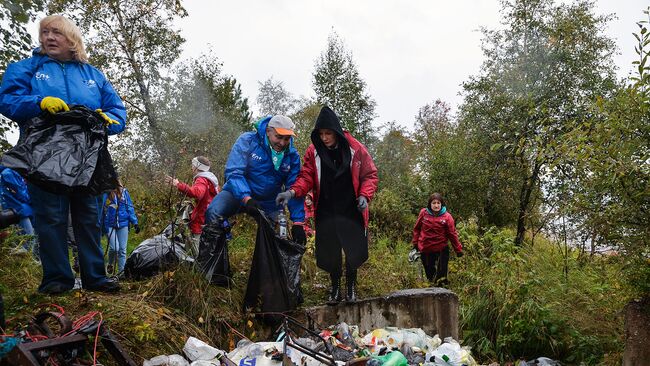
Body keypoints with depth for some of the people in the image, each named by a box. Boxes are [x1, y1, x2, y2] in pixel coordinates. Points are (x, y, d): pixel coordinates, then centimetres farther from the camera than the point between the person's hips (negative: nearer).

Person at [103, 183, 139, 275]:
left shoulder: (124, 191, 4)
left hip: (123, 224, 2)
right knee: (114, 248, -12)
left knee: (122, 249, 3)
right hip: (110, 225, -2)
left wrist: (135, 222, 3)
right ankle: (110, 265, 17)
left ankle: (121, 271, 13)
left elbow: (130, 207, 7)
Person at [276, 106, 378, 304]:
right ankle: (335, 288, 29)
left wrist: (364, 195, -17)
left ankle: (351, 286, 29)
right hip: (326, 213, 2)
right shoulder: (313, 152, -2)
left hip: (351, 211, -1)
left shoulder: (356, 149, -8)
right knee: (330, 253, 8)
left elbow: (369, 175, -1)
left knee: (354, 251, 5)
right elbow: (306, 177, -3)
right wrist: (293, 192, -22)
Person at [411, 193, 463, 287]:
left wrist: (458, 250, -2)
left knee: (441, 276, 3)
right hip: (425, 250, 2)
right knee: (429, 273, 16)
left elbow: (452, 234, -5)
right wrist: (415, 243, 10)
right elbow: (417, 229, 8)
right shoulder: (423, 213, -4)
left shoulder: (447, 216, -9)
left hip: (441, 250, -2)